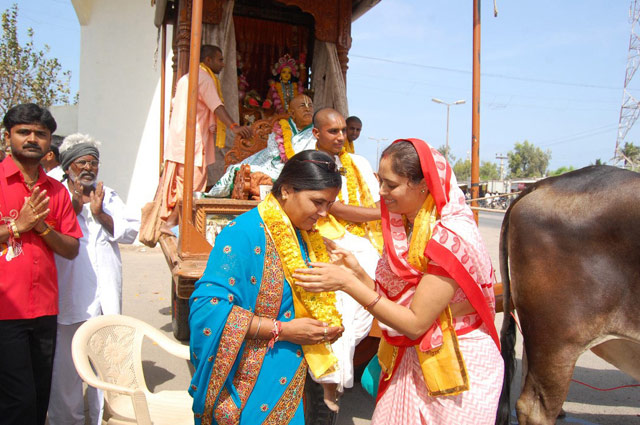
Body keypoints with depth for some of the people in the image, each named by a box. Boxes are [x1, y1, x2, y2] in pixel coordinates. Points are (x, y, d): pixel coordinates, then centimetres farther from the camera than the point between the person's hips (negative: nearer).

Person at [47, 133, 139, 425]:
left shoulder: (109, 196, 15)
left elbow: (131, 232, 4)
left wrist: (100, 214, -8)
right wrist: (74, 208, -13)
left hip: (106, 292, 3)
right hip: (70, 295, -3)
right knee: (66, 362, 2)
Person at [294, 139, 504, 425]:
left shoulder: (451, 236, -24)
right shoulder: (404, 227, 0)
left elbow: (415, 323, -23)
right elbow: (396, 300, 2)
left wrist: (347, 283, -25)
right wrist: (357, 272, -12)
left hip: (458, 365, -6)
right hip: (408, 360, 6)